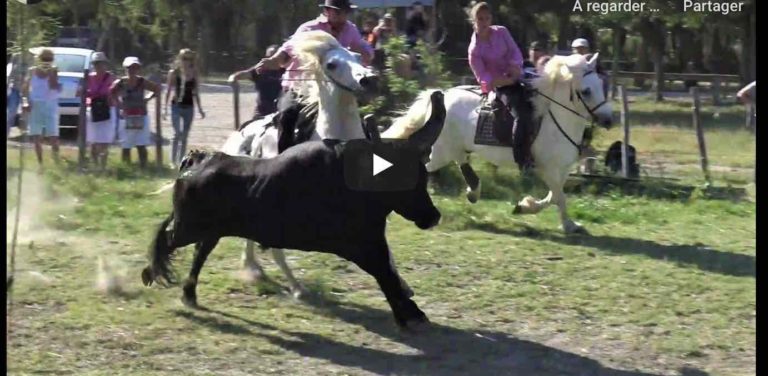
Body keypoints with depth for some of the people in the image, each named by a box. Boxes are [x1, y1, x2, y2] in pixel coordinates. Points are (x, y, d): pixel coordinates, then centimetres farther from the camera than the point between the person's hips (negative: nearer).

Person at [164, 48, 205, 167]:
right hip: (177, 106, -3)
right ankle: (173, 161, -9)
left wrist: (200, 109, 14)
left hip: (189, 107, 3)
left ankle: (181, 161, 12)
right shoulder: (174, 73, -3)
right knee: (177, 133, -15)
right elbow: (168, 91, 2)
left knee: (185, 136, 6)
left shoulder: (194, 74, 5)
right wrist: (165, 108, -3)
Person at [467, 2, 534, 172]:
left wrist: (515, 67, -20)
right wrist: (507, 80, -21)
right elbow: (483, 77, -14)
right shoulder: (475, 49, -10)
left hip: (516, 78, 6)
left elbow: (515, 51, 2)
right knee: (523, 113, -28)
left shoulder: (501, 32, 3)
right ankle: (523, 160, -27)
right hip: (499, 86, -6)